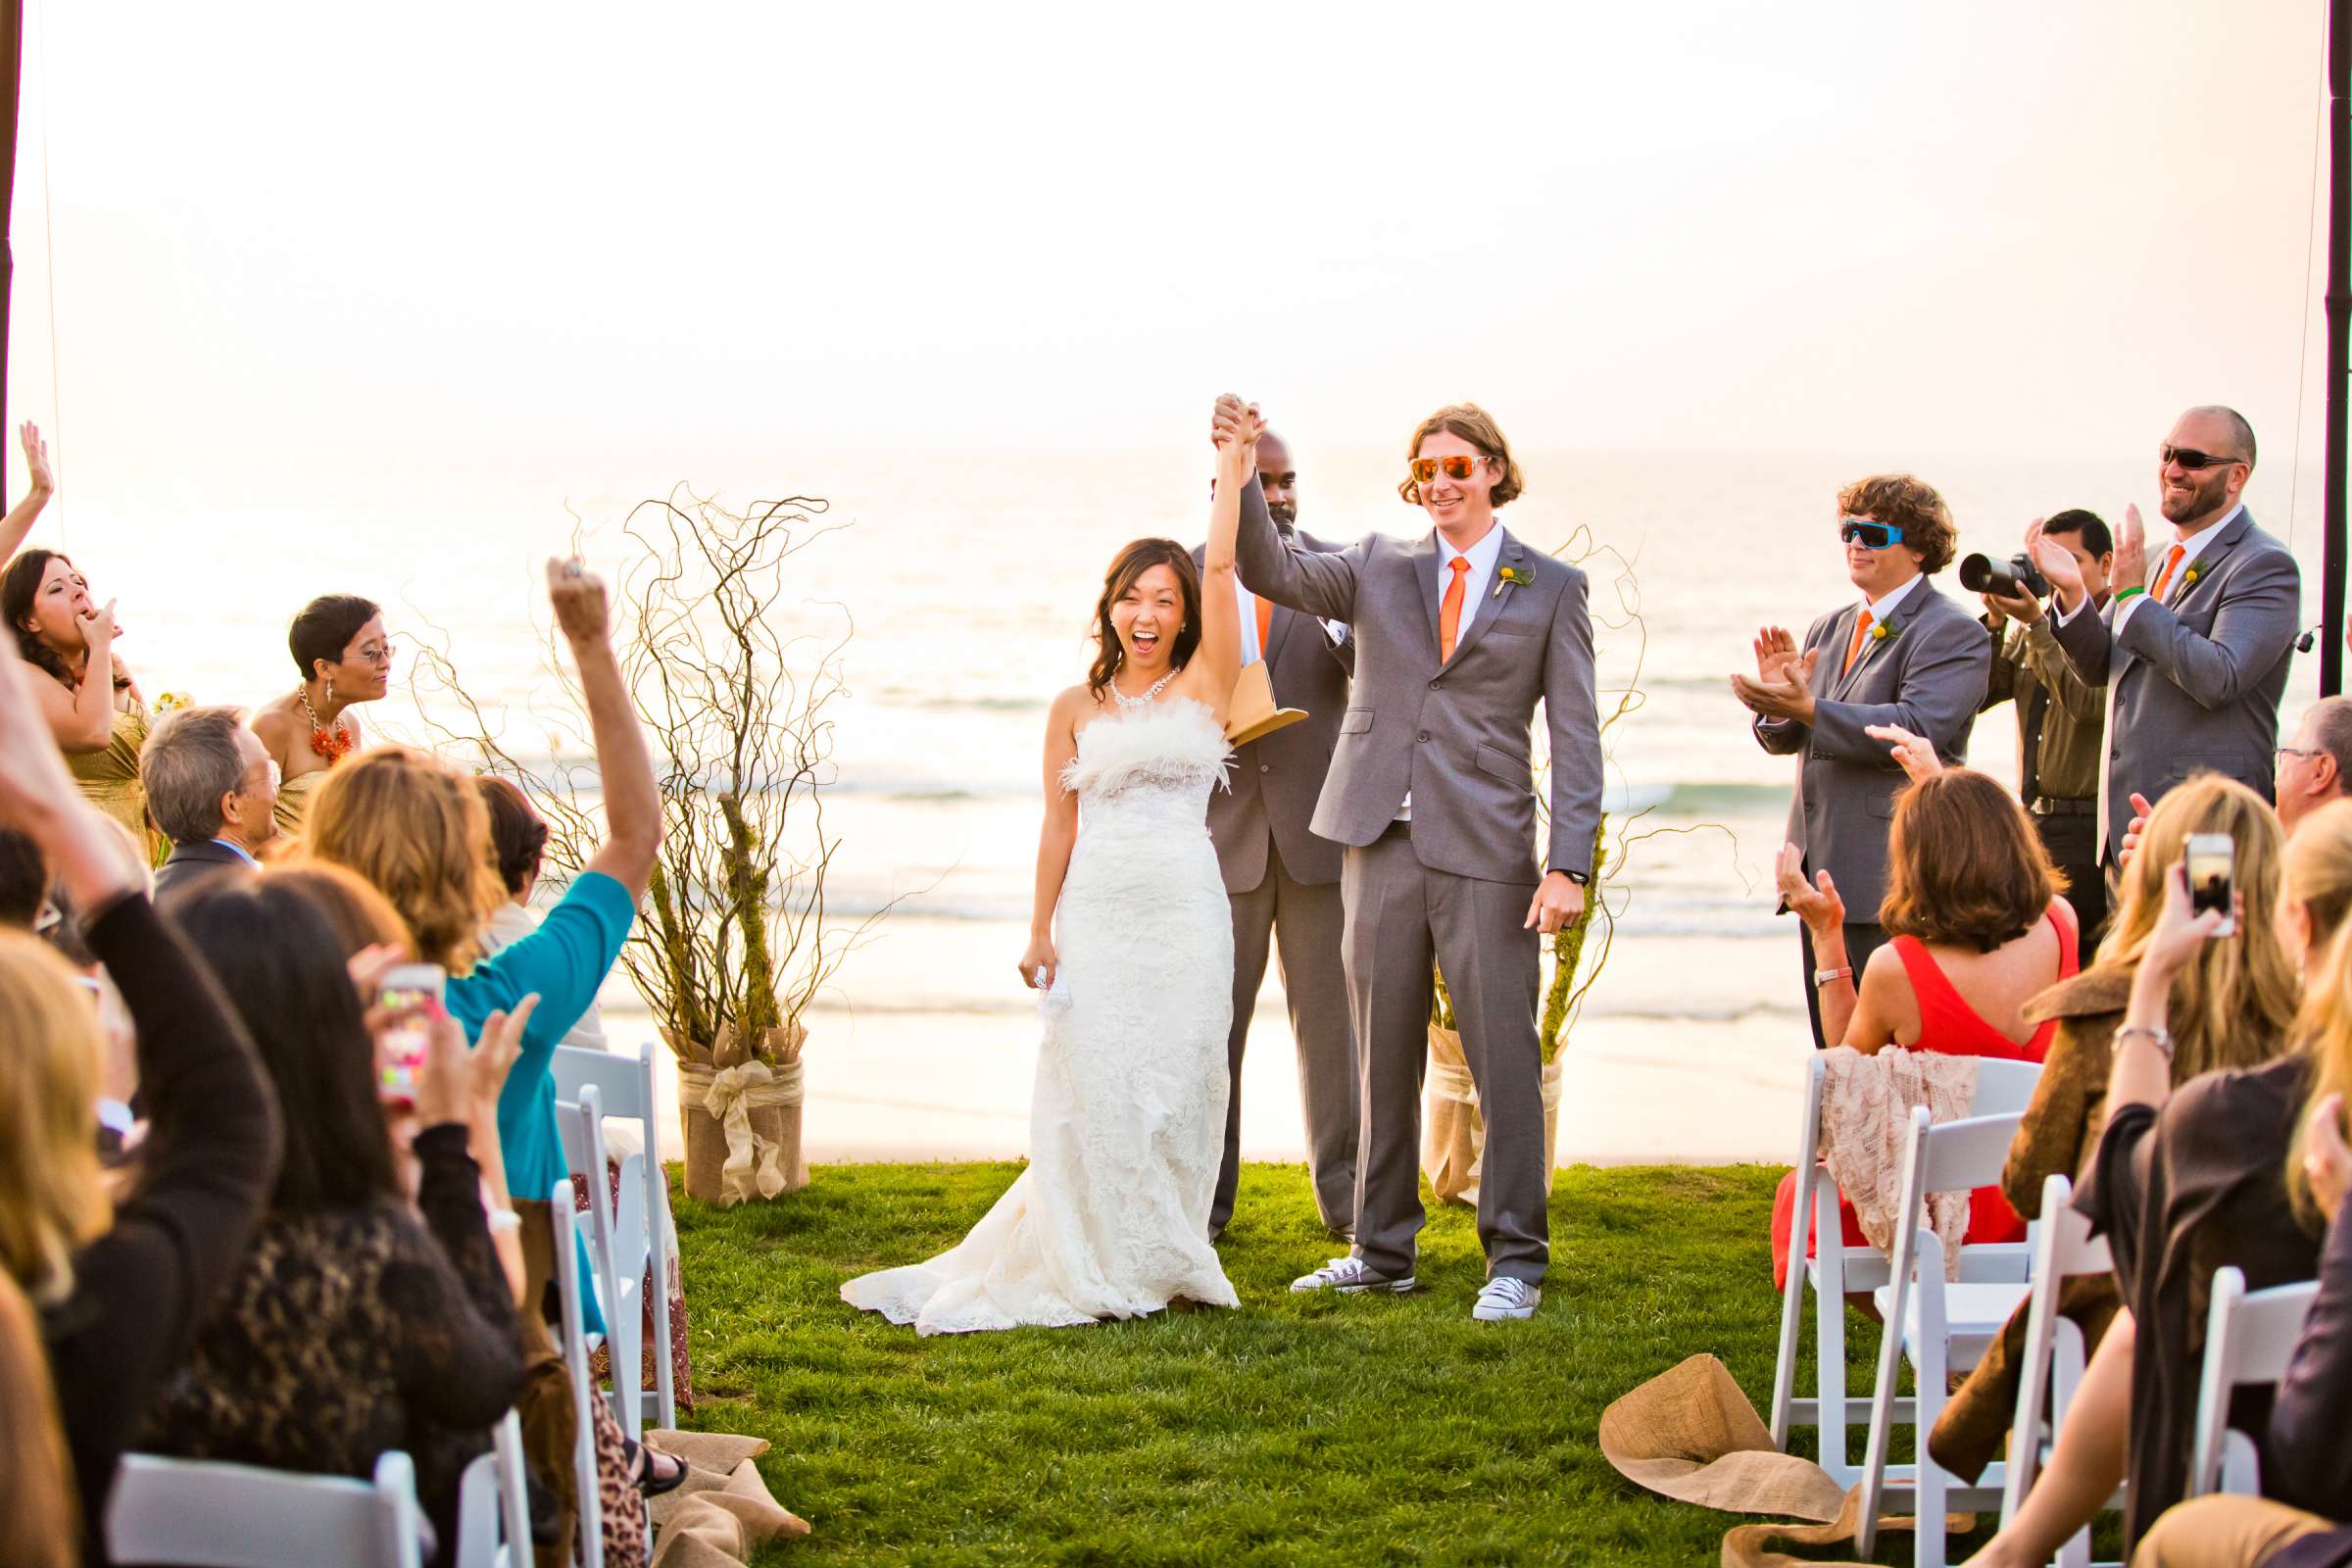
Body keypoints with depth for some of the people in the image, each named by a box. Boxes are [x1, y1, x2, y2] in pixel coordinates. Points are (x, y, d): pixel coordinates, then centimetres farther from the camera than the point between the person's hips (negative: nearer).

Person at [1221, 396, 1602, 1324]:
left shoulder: (1551, 588, 4)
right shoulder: (1378, 570, 12)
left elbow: (1574, 735, 0)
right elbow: (1271, 570, -1)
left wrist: (1568, 865, -9)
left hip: (1485, 852, -3)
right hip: (1381, 845, 3)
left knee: (1503, 1060, -2)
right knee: (1383, 1061, 10)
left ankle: (1516, 1261, 9)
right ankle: (1382, 1252, 21)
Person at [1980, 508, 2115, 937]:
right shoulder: (2030, 631, 14)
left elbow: (2086, 703, -21)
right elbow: (1976, 696, 7)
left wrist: (2035, 624, -20)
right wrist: (1995, 620, -3)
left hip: (2089, 826, -7)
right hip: (2034, 821, 7)